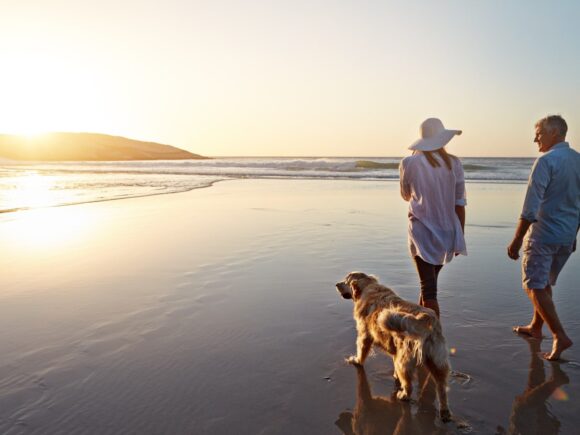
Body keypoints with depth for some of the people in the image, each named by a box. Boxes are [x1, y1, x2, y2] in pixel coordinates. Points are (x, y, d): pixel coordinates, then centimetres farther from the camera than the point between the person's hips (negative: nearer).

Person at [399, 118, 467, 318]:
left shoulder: (409, 163, -5)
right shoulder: (453, 163, 0)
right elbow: (459, 202, 1)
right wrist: (459, 237, 8)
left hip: (422, 230, -3)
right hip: (447, 231, 4)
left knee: (428, 286, 1)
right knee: (429, 281, 21)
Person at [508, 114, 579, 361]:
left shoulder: (546, 161, -16)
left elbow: (531, 207, -20)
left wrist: (517, 240, -15)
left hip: (543, 235, -8)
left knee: (534, 286, 1)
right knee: (545, 284, 20)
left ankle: (560, 336, -3)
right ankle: (536, 327, 31)